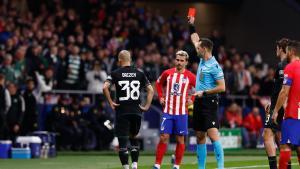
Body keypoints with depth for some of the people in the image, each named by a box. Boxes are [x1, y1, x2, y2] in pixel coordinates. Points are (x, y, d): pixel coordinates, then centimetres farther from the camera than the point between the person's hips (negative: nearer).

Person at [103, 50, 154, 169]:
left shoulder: (116, 73, -2)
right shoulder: (139, 73, 6)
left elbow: (105, 87, -15)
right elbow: (150, 90, 3)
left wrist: (111, 102, -7)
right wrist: (147, 106, 6)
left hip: (122, 111, -3)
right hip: (136, 111, 3)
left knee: (122, 140, 0)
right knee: (134, 138, 20)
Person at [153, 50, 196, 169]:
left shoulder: (190, 76, -2)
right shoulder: (167, 73, 3)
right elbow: (158, 83, 21)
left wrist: (192, 99, -1)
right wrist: (161, 97, 10)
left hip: (182, 113, -1)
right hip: (167, 111, 1)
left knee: (180, 139, 3)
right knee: (163, 137, -3)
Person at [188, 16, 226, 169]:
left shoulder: (214, 66, -14)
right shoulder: (202, 59, 10)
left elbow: (222, 87, -16)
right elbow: (195, 39, 25)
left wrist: (204, 92, -17)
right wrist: (192, 25, 25)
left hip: (209, 101, -9)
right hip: (199, 102, 9)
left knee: (213, 134, -16)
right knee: (200, 136, 10)